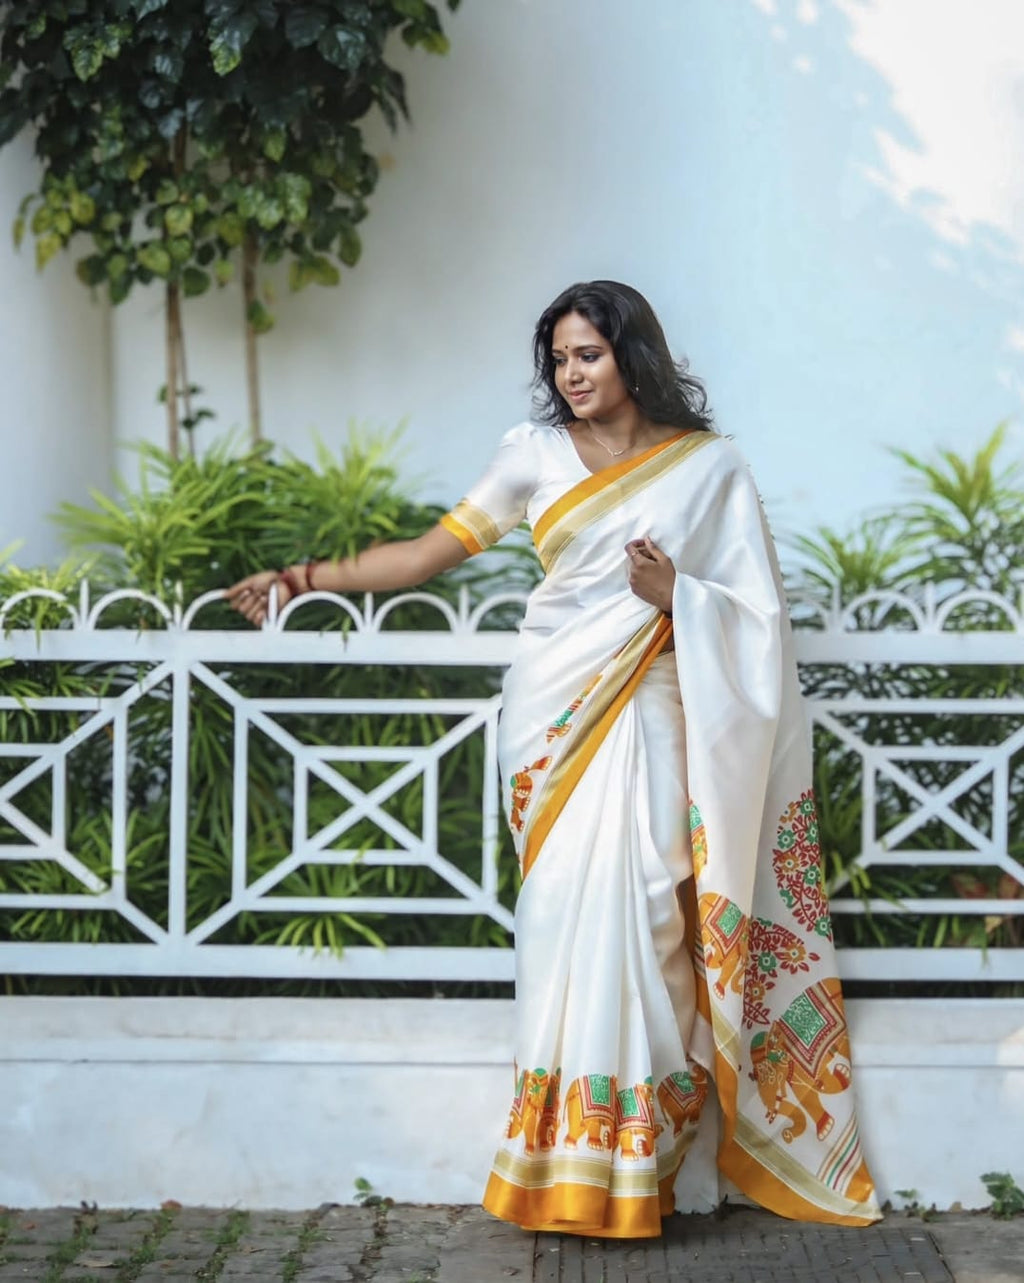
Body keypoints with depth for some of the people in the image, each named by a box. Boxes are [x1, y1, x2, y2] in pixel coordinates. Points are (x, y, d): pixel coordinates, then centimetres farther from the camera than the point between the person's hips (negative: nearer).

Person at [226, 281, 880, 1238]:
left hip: (649, 720, -1)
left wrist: (674, 593, -12)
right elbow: (432, 551, 8)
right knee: (565, 914, -6)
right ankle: (568, 1170, 0)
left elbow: (753, 615, 6)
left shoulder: (709, 467, 5)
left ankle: (633, 1173, -3)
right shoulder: (536, 453, 8)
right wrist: (307, 577, 1)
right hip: (555, 716, 1)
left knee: (630, 914, -11)